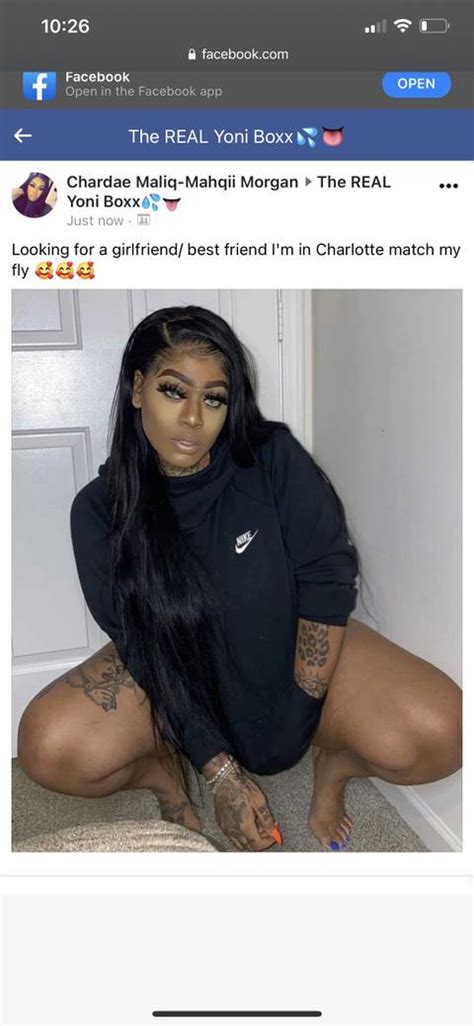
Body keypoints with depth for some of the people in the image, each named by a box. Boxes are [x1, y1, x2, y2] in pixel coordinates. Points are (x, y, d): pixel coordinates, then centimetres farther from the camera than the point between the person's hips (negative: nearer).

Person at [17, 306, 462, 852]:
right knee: (50, 746, -25)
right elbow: (144, 648, -16)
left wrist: (302, 709, -15)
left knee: (437, 734, -24)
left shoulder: (274, 458, -16)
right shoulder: (99, 511, -15)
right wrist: (221, 774, -21)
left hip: (297, 652, 0)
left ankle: (333, 764, 9)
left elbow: (327, 573, -13)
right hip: (177, 673, 1)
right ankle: (162, 772, 7)